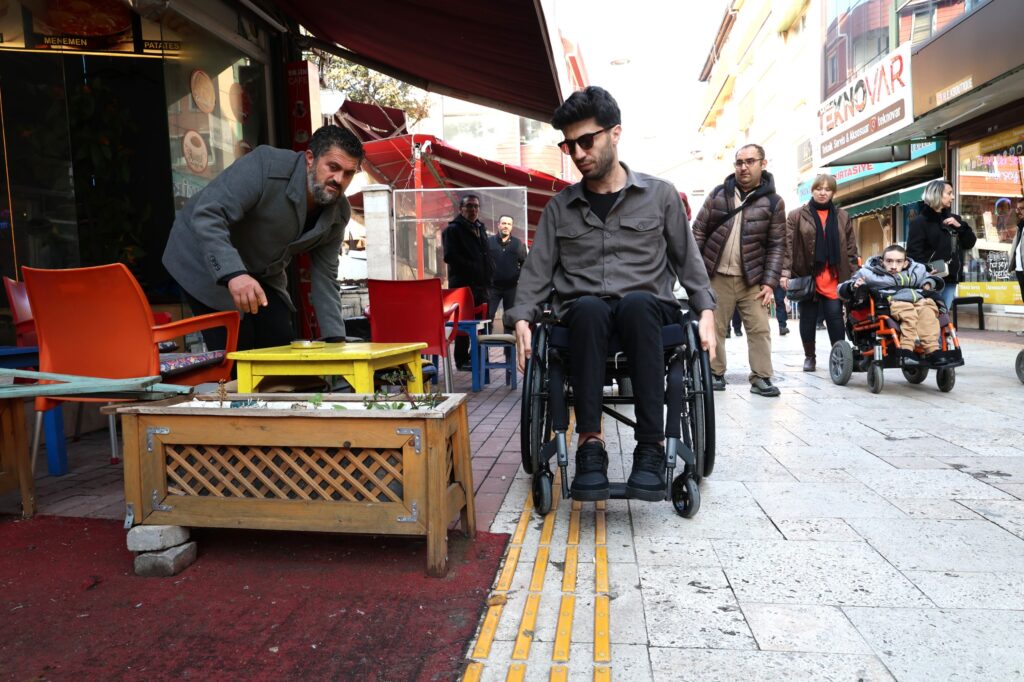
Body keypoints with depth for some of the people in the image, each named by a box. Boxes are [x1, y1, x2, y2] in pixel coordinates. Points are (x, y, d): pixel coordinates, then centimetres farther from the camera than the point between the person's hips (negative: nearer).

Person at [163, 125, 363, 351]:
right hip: (204, 260, -6)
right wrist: (233, 273, -50)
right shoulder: (265, 165, -29)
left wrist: (335, 340, -14)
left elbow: (324, 278, -5)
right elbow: (207, 214, -35)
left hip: (262, 273, 6)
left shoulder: (338, 214, -9)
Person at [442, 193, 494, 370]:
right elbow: (450, 256, -15)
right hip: (462, 283, -8)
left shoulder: (480, 228, 21)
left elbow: (486, 255, 26)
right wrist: (472, 268, -17)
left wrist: (488, 273, 8)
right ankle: (462, 360, 3)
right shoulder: (453, 229, -4)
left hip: (481, 284, 8)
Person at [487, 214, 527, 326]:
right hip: (493, 286, -1)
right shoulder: (489, 242, 3)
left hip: (512, 287, 2)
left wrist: (520, 278, 1)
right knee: (488, 315, -6)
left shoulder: (519, 243, 7)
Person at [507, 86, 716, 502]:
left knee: (635, 304, -38)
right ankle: (590, 443, -36)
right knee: (588, 308, -37)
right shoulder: (560, 207, 17)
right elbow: (538, 270, 11)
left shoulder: (660, 195, 13)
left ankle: (651, 445, -35)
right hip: (584, 315, 1)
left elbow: (688, 261, 14)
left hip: (646, 308, 0)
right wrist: (522, 317, -5)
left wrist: (705, 310, 0)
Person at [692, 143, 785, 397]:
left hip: (752, 279, -1)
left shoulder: (773, 202, 1)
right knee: (714, 328, 5)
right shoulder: (718, 194, 5)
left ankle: (761, 378, 7)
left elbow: (776, 246, -1)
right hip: (717, 276, 1)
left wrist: (769, 282, -9)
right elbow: (698, 231, 6)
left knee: (759, 329, -2)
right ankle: (715, 373, 17)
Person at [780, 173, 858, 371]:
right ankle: (809, 357, 22)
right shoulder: (797, 216, 2)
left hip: (833, 279, 1)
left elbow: (850, 249, 10)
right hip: (806, 277, -1)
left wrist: (855, 274, 3)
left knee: (835, 317, -2)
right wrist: (785, 272, -13)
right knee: (808, 319, 8)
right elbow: (788, 245, -4)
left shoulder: (842, 217, 11)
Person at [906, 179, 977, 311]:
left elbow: (970, 243, 17)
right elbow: (914, 252, -12)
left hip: (950, 279, 7)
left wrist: (960, 226, 1)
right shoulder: (920, 222, -3)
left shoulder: (953, 219, 19)